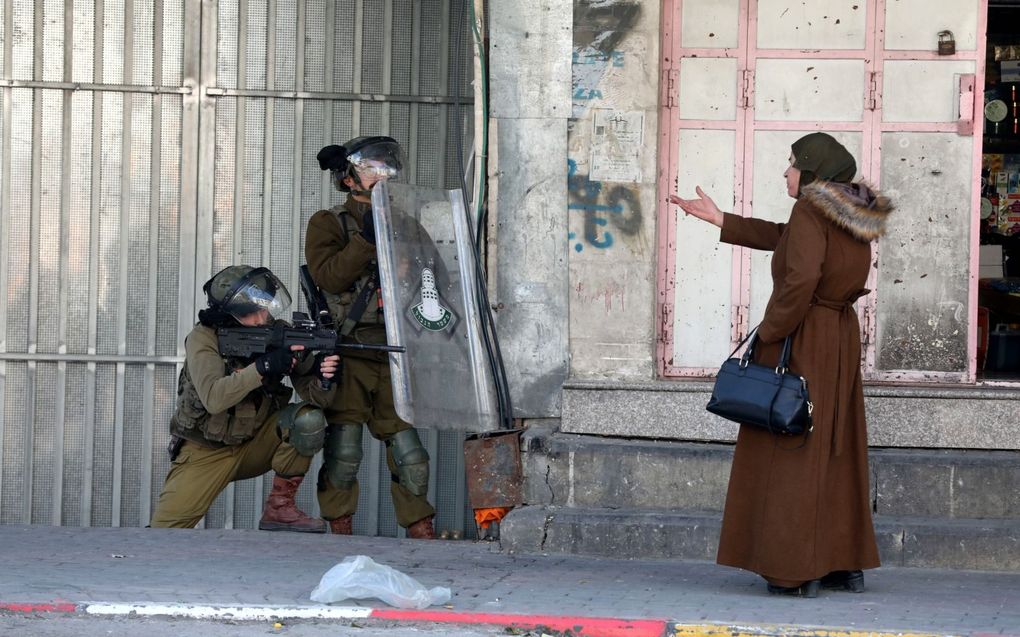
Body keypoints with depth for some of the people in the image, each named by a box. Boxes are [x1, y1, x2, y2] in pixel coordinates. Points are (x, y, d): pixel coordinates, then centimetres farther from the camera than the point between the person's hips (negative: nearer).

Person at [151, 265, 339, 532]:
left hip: (256, 444, 3)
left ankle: (280, 508, -11)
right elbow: (213, 398, -34)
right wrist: (263, 367, -42)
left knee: (308, 418, -24)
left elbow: (312, 390, -11)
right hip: (206, 451, -3)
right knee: (165, 527, -19)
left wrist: (321, 373, -34)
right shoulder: (203, 339, -18)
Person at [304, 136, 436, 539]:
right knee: (343, 454, -5)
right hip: (348, 356, -4)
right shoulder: (329, 224, 4)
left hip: (392, 355, 4)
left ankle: (422, 532, 6)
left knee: (408, 452, 1)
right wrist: (368, 239, -19)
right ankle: (339, 529, 4)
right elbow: (329, 276, -13)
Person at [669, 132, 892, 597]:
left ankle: (797, 570, -3)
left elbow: (800, 279, -26)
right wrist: (719, 220, 23)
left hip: (801, 337, -8)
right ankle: (847, 564, 17)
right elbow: (783, 239, 19)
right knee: (836, 451, 14)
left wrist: (770, 332, -14)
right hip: (841, 338, 8)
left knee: (794, 452, -3)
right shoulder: (853, 214, 11)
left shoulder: (811, 211, -15)